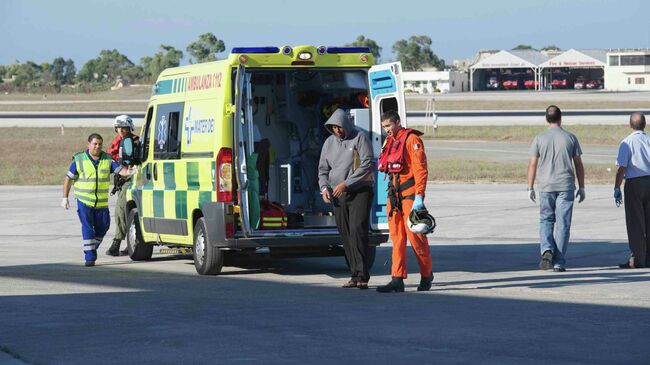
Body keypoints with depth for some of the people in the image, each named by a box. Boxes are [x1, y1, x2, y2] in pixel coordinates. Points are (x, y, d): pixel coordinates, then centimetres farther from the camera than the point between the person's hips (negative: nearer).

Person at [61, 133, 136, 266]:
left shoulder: (107, 159, 5)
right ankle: (90, 257, -12)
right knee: (87, 227, -12)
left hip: (102, 202, 4)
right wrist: (65, 197, -1)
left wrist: (128, 172, -30)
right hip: (84, 201, -4)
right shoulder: (79, 160, -3)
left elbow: (119, 169, -7)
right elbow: (69, 178, 2)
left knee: (102, 227, 9)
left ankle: (92, 248, 33)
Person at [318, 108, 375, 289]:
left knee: (358, 231, -16)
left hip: (360, 192, -6)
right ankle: (355, 275, 10)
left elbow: (367, 165, -14)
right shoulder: (329, 142, 12)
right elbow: (323, 169, 17)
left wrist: (346, 184, -18)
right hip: (338, 195, 6)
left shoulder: (359, 138, -6)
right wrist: (324, 188, -2)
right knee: (345, 234, 4)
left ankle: (361, 275, -19)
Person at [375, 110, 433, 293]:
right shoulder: (390, 142, 17)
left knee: (415, 235, -4)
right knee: (397, 237, 3)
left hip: (409, 194, -8)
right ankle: (397, 279, 2)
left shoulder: (412, 139, -8)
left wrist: (419, 197, -20)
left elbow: (421, 169, -14)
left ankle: (426, 276, 11)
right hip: (394, 194, 8)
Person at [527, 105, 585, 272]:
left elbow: (533, 164, 0)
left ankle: (547, 250, -11)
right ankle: (559, 263, 2)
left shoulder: (539, 138, 0)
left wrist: (530, 188, 7)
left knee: (546, 220, 14)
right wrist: (581, 187, 9)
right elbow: (578, 164, 2)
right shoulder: (570, 138, 0)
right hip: (566, 186, 0)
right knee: (562, 224, 3)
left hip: (546, 186, 0)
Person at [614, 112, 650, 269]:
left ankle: (637, 258, -1)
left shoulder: (627, 142, -7)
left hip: (634, 184, -3)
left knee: (635, 222, 1)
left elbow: (621, 168, -12)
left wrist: (617, 189, -6)